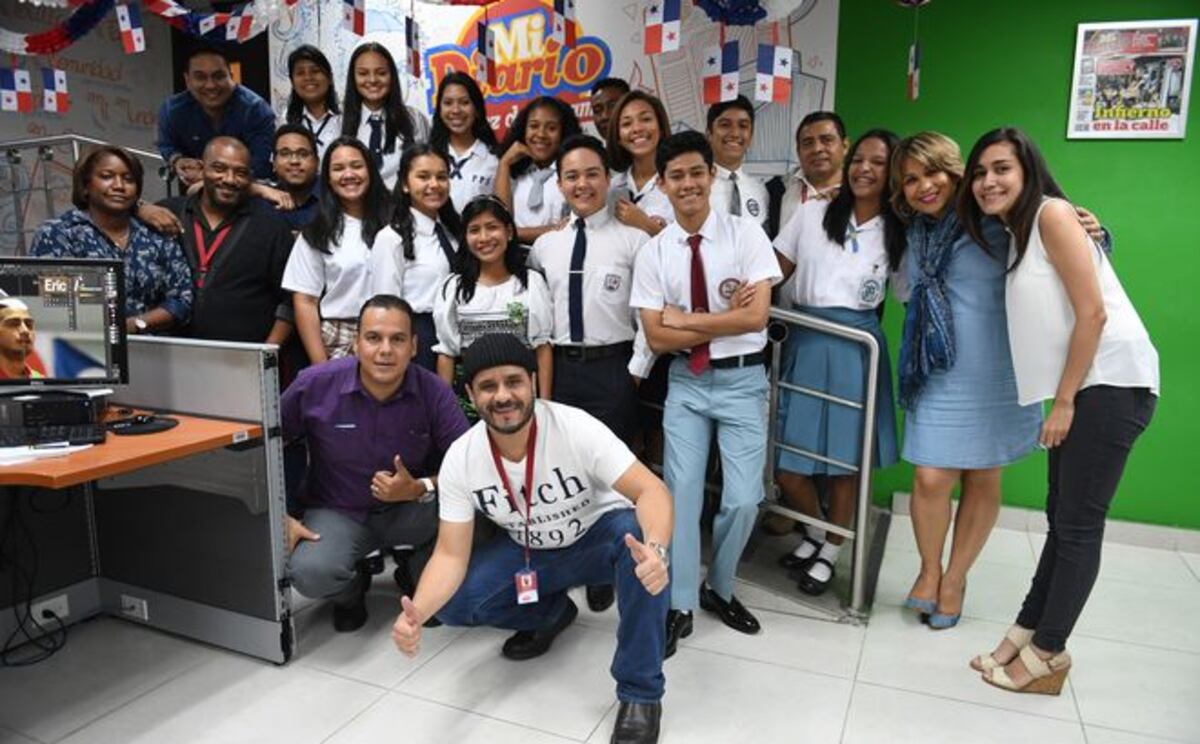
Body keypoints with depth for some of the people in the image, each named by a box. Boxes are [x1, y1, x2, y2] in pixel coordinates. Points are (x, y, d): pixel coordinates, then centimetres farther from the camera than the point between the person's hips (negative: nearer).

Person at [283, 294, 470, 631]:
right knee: (311, 573, -31)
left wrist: (421, 489, -31)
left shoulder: (434, 391, -16)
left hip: (409, 511, 1)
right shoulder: (314, 384, -16)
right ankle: (351, 589, 10)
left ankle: (419, 576, 4)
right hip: (337, 512, 0)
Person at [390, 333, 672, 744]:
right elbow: (451, 555, -17)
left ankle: (640, 694, -20)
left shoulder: (577, 428, -28)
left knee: (639, 538, -37)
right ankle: (550, 613, 11)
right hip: (530, 552, 3)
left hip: (598, 538, -3)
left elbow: (651, 490, -32)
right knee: (454, 602, -20)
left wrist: (656, 549, -55)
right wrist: (417, 613, -37)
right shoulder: (460, 459, -19)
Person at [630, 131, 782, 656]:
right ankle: (680, 606, 18)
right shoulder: (653, 253, -1)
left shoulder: (746, 234, -5)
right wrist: (722, 320, -12)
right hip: (686, 383, 1)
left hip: (742, 380, -1)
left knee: (743, 498, 0)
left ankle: (720, 589, 27)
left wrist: (685, 319, -11)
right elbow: (657, 338, -5)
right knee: (682, 491, 1)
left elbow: (756, 318, -14)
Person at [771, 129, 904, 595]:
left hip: (855, 349, 0)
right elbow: (774, 271, 4)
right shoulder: (813, 213, 5)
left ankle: (830, 551, 30)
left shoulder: (898, 233, 7)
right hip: (804, 343, 0)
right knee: (786, 461, 2)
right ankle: (815, 531, 32)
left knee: (845, 459, 7)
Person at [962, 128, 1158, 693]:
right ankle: (1026, 633, 21)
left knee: (1078, 524, -1)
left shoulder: (1051, 213, -9)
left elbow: (1092, 313, -15)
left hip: (1109, 382, -9)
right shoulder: (1016, 235, 19)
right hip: (1077, 388, 9)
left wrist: (1063, 401, -13)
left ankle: (1046, 655, 10)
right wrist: (1060, 400, 7)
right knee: (1062, 519, 13)